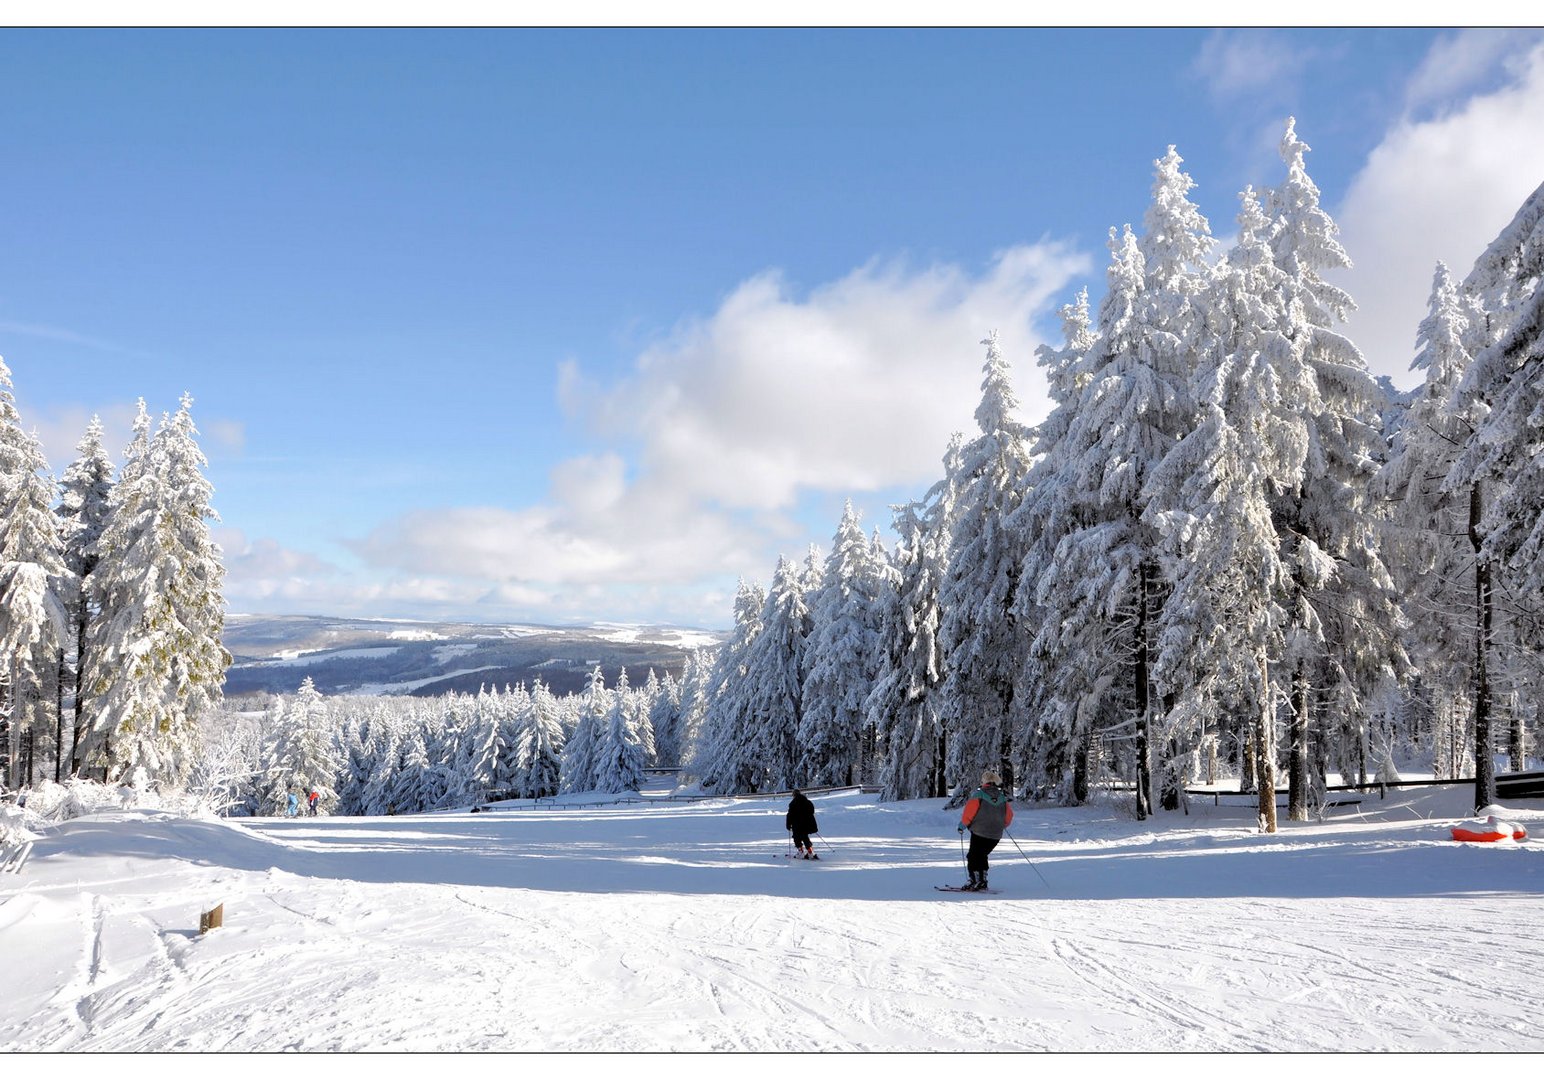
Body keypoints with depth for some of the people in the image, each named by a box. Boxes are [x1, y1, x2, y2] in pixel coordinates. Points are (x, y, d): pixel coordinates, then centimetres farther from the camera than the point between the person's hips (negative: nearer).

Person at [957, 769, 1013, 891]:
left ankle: (976, 882, -3)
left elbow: (969, 812, -10)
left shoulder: (978, 794, -10)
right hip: (996, 835, 5)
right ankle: (982, 881, 19)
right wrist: (1002, 826, 30)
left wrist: (962, 825, 6)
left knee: (973, 857, 6)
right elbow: (1009, 816, 10)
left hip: (979, 832, -5)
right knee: (982, 856, 21)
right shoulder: (1003, 797, 4)